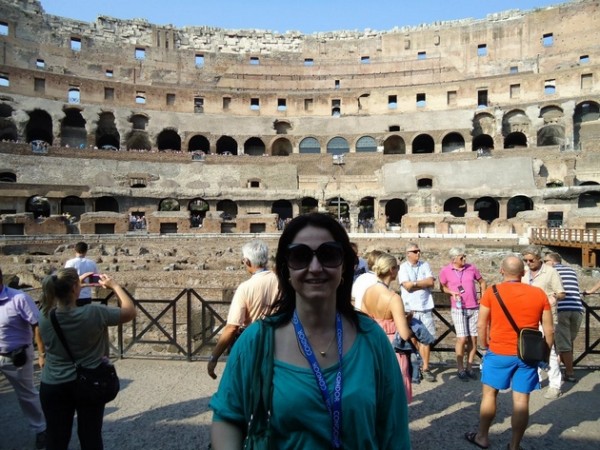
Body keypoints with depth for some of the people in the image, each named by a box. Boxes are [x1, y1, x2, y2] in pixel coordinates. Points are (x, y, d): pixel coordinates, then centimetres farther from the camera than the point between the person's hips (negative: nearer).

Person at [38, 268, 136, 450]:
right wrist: (114, 285, 0)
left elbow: (58, 297, 14)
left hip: (53, 387, 3)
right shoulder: (94, 313, -22)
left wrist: (78, 283, 12)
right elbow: (130, 311, -8)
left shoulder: (44, 316, -11)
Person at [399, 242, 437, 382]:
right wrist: (423, 283, -6)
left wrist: (415, 283, -9)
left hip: (426, 308, 3)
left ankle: (425, 368, 15)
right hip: (409, 309, -3)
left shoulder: (425, 265, 8)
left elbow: (431, 281, -5)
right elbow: (407, 286, -14)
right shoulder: (403, 267, -2)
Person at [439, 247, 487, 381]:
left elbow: (482, 282, 17)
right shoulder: (445, 271, -4)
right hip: (458, 309, -3)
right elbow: (442, 287, 7)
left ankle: (469, 368, 19)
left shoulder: (471, 268, 3)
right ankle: (460, 369, 7)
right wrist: (451, 292, -12)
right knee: (462, 338, -8)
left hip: (474, 308, 3)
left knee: (473, 339, 6)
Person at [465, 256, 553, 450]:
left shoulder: (492, 292, -7)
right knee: (521, 400, 9)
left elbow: (481, 325, -5)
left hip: (499, 353, -2)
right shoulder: (539, 293, -1)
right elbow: (549, 330, 2)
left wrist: (485, 346, 11)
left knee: (489, 393, 15)